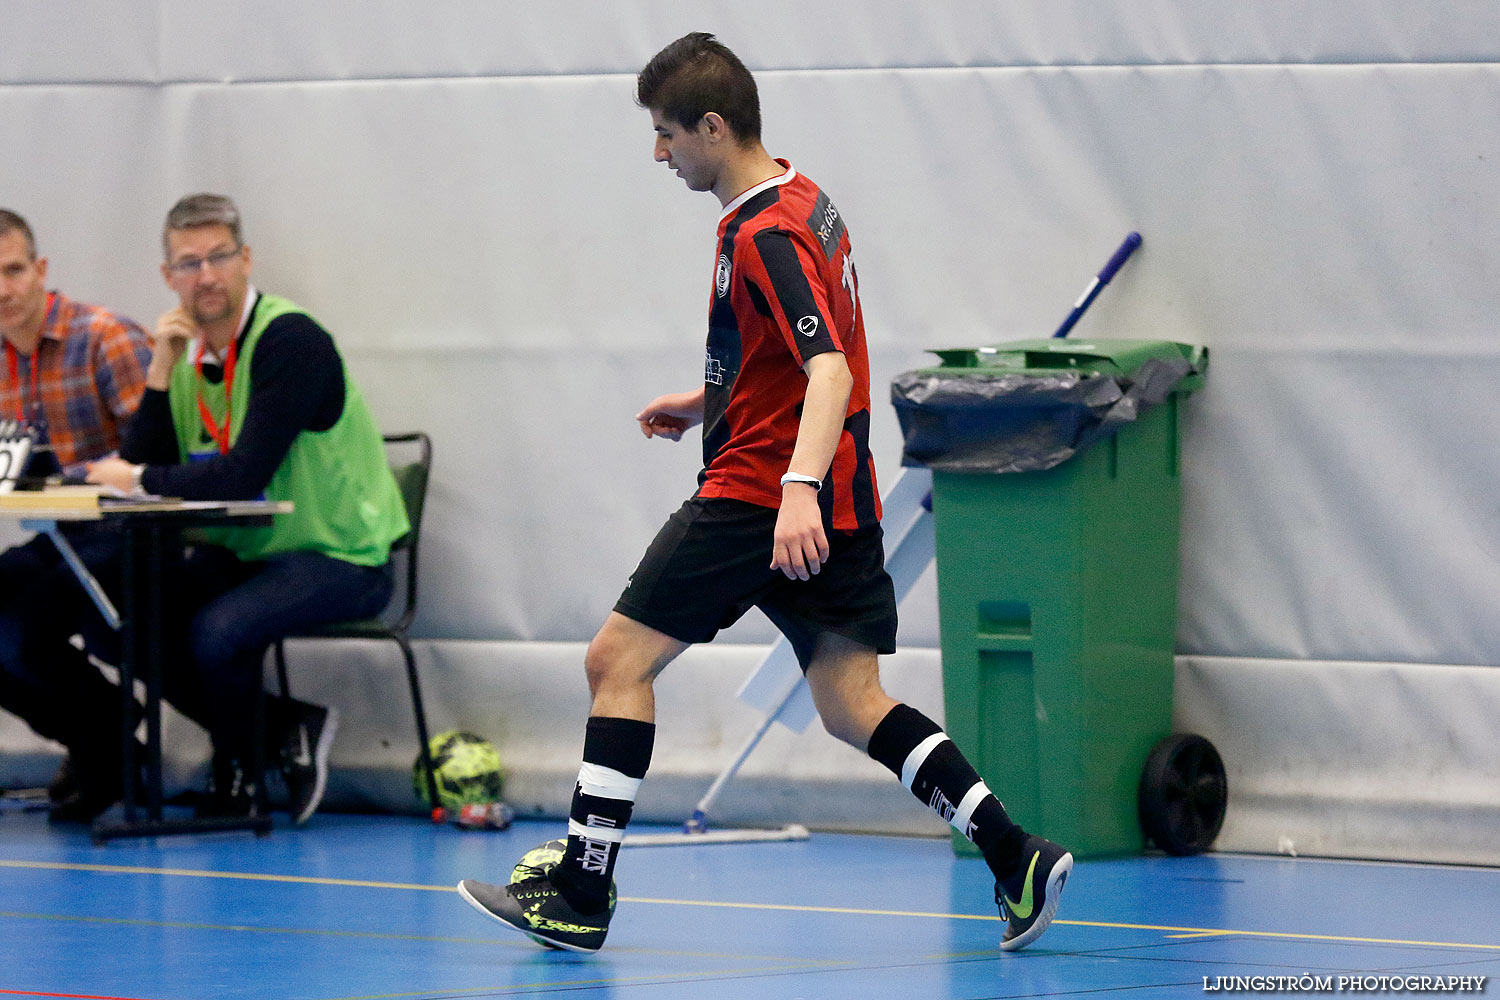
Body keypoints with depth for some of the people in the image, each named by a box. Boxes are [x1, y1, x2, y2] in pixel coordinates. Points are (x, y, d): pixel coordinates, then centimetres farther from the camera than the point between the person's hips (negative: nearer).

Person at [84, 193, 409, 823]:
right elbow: (139, 466, -1)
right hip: (241, 553, 8)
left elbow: (244, 476, -26)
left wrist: (143, 481, -14)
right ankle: (287, 726, 5)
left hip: (340, 558, -8)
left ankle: (237, 780, 0)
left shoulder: (291, 342, -19)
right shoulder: (188, 353, 6)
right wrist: (161, 367, -10)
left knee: (215, 631, -30)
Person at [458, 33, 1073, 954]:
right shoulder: (802, 201, 13)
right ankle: (1016, 858, -3)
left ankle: (582, 896, -1)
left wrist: (800, 487, -41)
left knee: (620, 660, -2)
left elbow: (829, 372, -29)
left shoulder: (765, 236, -17)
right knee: (854, 705, 8)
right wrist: (713, 401, 31)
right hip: (842, 499, 10)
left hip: (759, 495, -10)